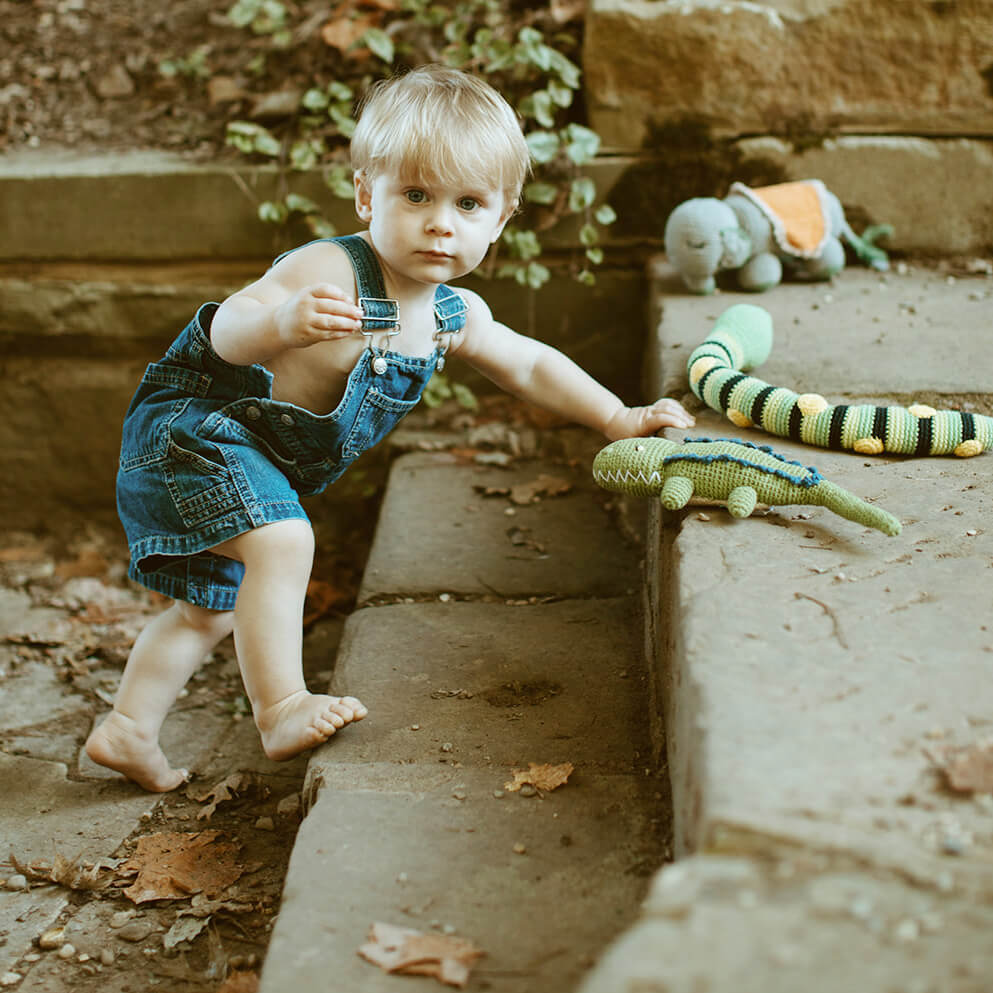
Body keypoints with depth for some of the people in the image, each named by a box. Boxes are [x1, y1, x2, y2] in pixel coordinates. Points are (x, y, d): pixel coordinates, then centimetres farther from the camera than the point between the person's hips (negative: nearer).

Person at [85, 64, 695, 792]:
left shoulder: (452, 314, -2)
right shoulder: (331, 273, -29)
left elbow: (530, 366, 11)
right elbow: (227, 332, -39)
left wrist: (618, 418, 6)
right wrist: (282, 322, -60)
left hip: (246, 451, 9)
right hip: (192, 424, -9)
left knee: (214, 605, 18)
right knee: (282, 542, -28)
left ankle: (126, 731, 29)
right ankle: (282, 710, -16)